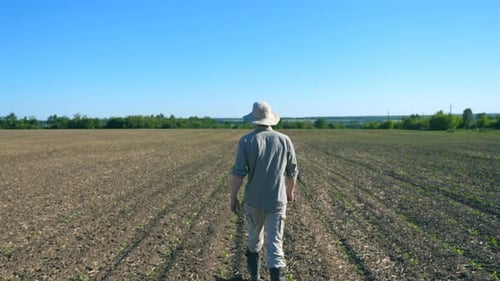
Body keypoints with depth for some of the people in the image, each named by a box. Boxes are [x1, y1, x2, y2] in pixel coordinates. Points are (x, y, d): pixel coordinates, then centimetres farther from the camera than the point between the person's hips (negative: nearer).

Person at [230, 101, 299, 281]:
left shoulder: (246, 141, -10)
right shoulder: (284, 140, -4)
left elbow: (238, 173, -14)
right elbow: (292, 172, 3)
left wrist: (233, 198, -2)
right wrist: (290, 191, 21)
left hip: (253, 200, 1)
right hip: (277, 201, 0)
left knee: (254, 236, 24)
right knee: (275, 244, 3)